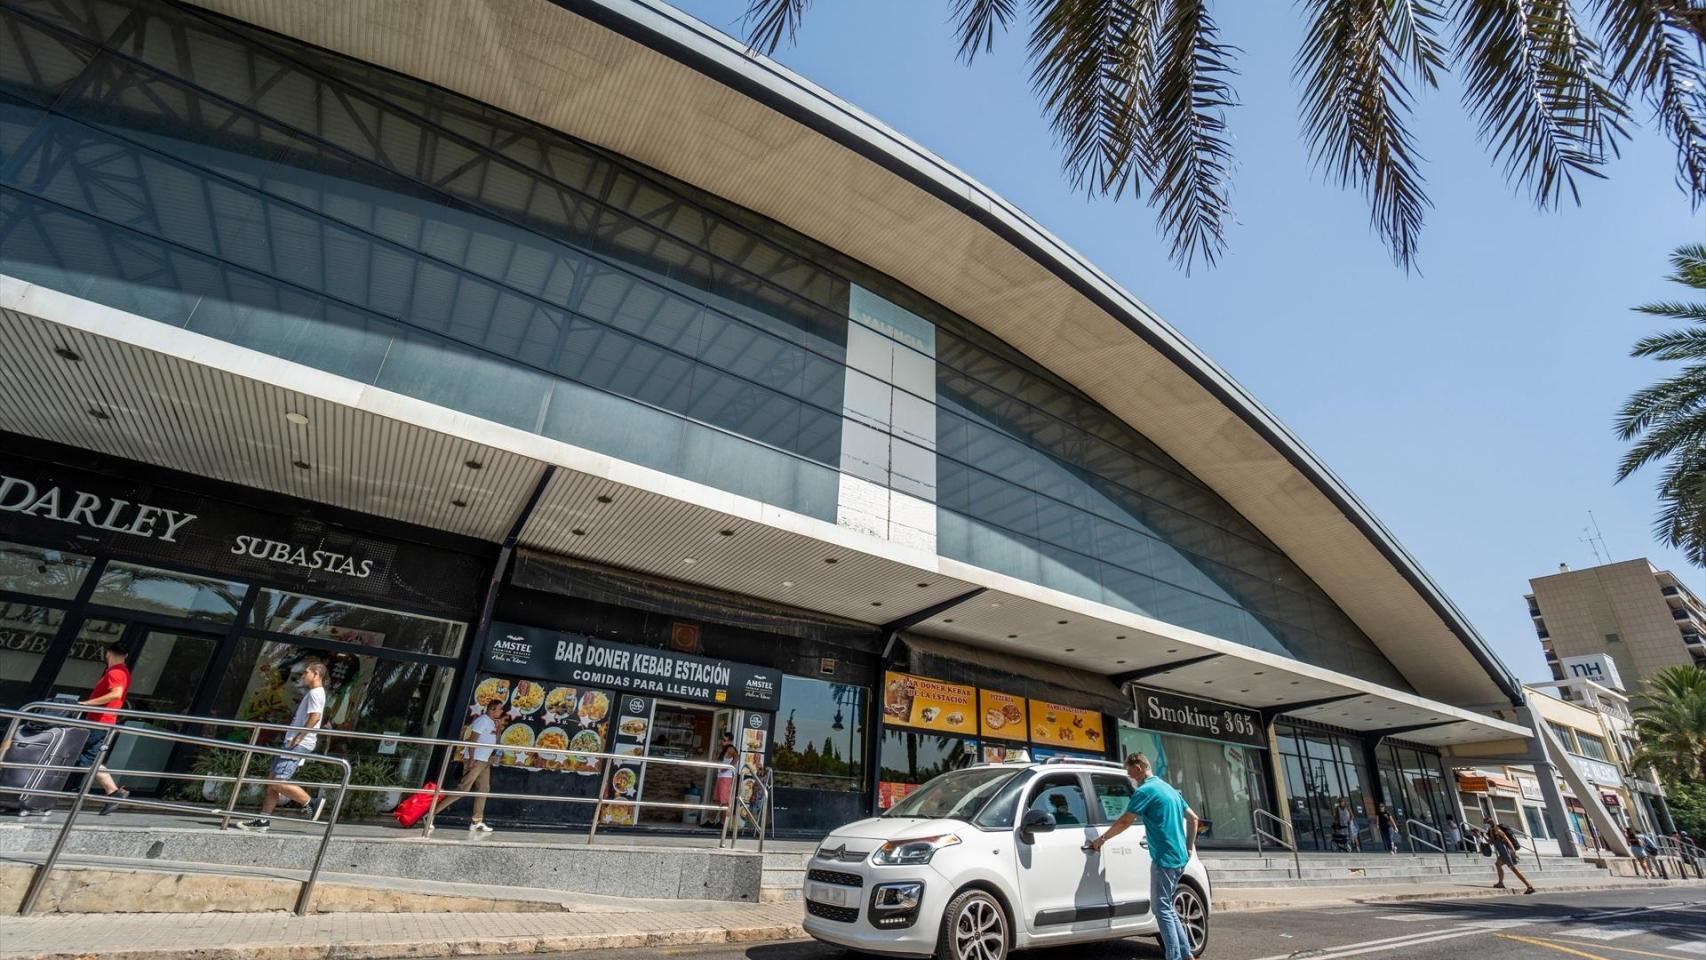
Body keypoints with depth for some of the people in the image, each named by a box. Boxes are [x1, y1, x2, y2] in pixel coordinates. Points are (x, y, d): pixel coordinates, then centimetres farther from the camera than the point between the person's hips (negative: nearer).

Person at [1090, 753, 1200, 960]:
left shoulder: (1145, 790, -12)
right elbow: (1193, 818, 22)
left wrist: (1101, 839, -2)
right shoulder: (1168, 788, 16)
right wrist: (1189, 846, 22)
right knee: (1167, 907, 18)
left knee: (1162, 909, -1)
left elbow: (1124, 822, -12)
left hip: (1164, 858, -9)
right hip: (1179, 858, 9)